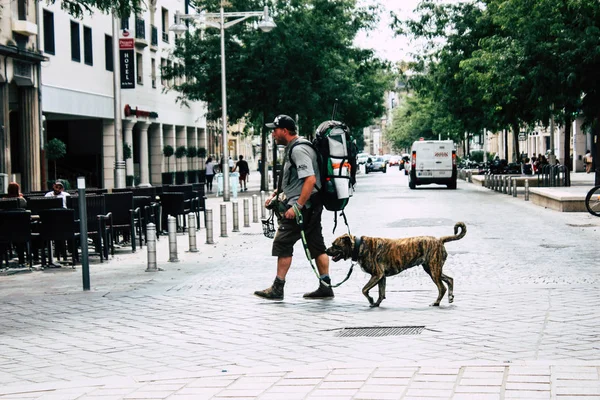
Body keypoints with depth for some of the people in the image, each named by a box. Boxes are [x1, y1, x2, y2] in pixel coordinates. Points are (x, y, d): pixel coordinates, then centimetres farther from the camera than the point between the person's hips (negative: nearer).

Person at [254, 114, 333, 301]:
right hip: (312, 206, 11)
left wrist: (297, 206, -26)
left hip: (302, 205, -11)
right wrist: (275, 194, 20)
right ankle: (325, 287, 13)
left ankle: (277, 289, -2)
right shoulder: (293, 149, 17)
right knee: (316, 245, 10)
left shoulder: (299, 150, -16)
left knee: (283, 244, -6)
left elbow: (310, 180, -25)